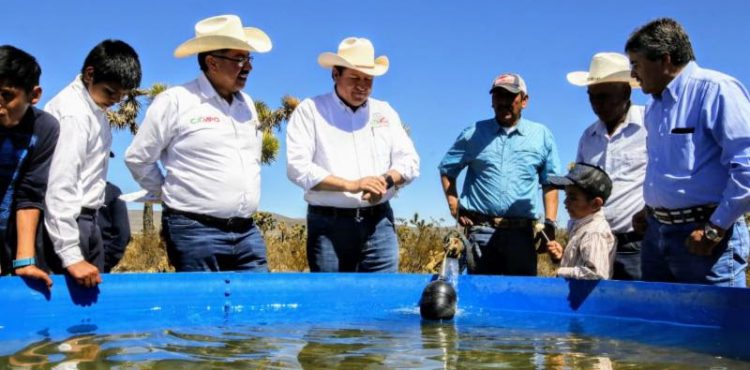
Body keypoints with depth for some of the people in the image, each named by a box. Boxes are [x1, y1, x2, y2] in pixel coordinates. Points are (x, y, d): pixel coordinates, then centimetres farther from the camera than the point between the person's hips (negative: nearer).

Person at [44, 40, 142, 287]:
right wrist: (70, 255, -28)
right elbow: (59, 187, -24)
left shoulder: (95, 108, 9)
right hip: (66, 222, -9)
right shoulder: (73, 114, -17)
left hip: (85, 220, 9)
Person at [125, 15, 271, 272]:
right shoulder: (175, 101, -7)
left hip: (247, 232, 6)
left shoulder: (247, 103, 13)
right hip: (196, 232, -6)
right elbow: (138, 157, 0)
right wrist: (172, 195, 7)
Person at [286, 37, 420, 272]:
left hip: (379, 223, 3)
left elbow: (410, 162, 11)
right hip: (329, 225, -3)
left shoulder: (385, 112, 15)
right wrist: (351, 185, -16)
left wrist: (386, 180, -11)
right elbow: (298, 167, -9)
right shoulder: (310, 110, 3)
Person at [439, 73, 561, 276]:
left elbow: (550, 183, 11)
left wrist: (549, 224, 3)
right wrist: (454, 207, 5)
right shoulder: (473, 134, 8)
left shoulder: (542, 136, 10)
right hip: (481, 230, 0)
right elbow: (446, 170, 15)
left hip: (522, 232, 1)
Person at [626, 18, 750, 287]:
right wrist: (651, 209, 14)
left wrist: (716, 230, -17)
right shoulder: (654, 105, 15)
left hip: (702, 236, -8)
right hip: (656, 233, 8)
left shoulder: (715, 90, -12)